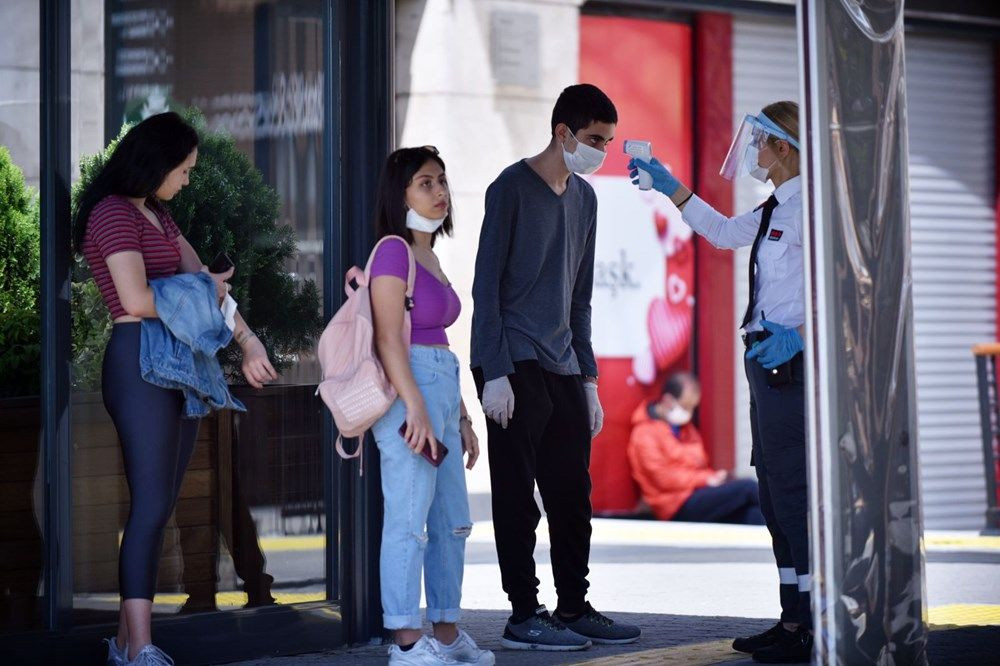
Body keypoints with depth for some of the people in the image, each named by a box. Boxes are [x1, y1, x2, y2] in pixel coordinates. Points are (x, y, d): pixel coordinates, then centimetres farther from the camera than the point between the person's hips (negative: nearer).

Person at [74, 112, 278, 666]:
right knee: (151, 505, -13)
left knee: (159, 507, 6)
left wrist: (248, 343, 8)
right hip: (140, 363, -9)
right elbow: (138, 300, -19)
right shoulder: (114, 214, -9)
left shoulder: (157, 216, 21)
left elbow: (209, 282, 18)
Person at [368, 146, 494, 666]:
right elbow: (389, 338, -16)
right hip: (408, 389, -10)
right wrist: (415, 408, -22)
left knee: (453, 521, 13)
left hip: (441, 388, 10)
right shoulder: (394, 250, -9)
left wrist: (462, 417, 21)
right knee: (409, 520, -9)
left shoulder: (429, 255, 19)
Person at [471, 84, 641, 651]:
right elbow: (487, 285, -10)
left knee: (573, 493, 8)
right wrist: (494, 374, -15)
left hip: (562, 369, 7)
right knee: (517, 494, -4)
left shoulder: (584, 198, 15)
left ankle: (574, 607, 16)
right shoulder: (513, 189, -7)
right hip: (514, 367, -7)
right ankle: (524, 615, 0)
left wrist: (588, 378, 16)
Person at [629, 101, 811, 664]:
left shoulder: (807, 206, -14)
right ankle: (794, 618, 18)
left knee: (794, 490, -11)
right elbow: (724, 232, 35)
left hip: (791, 363, -10)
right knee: (776, 492, 13)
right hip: (770, 364, 10)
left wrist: (799, 335, -29)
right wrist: (671, 189, 35)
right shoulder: (775, 209, 17)